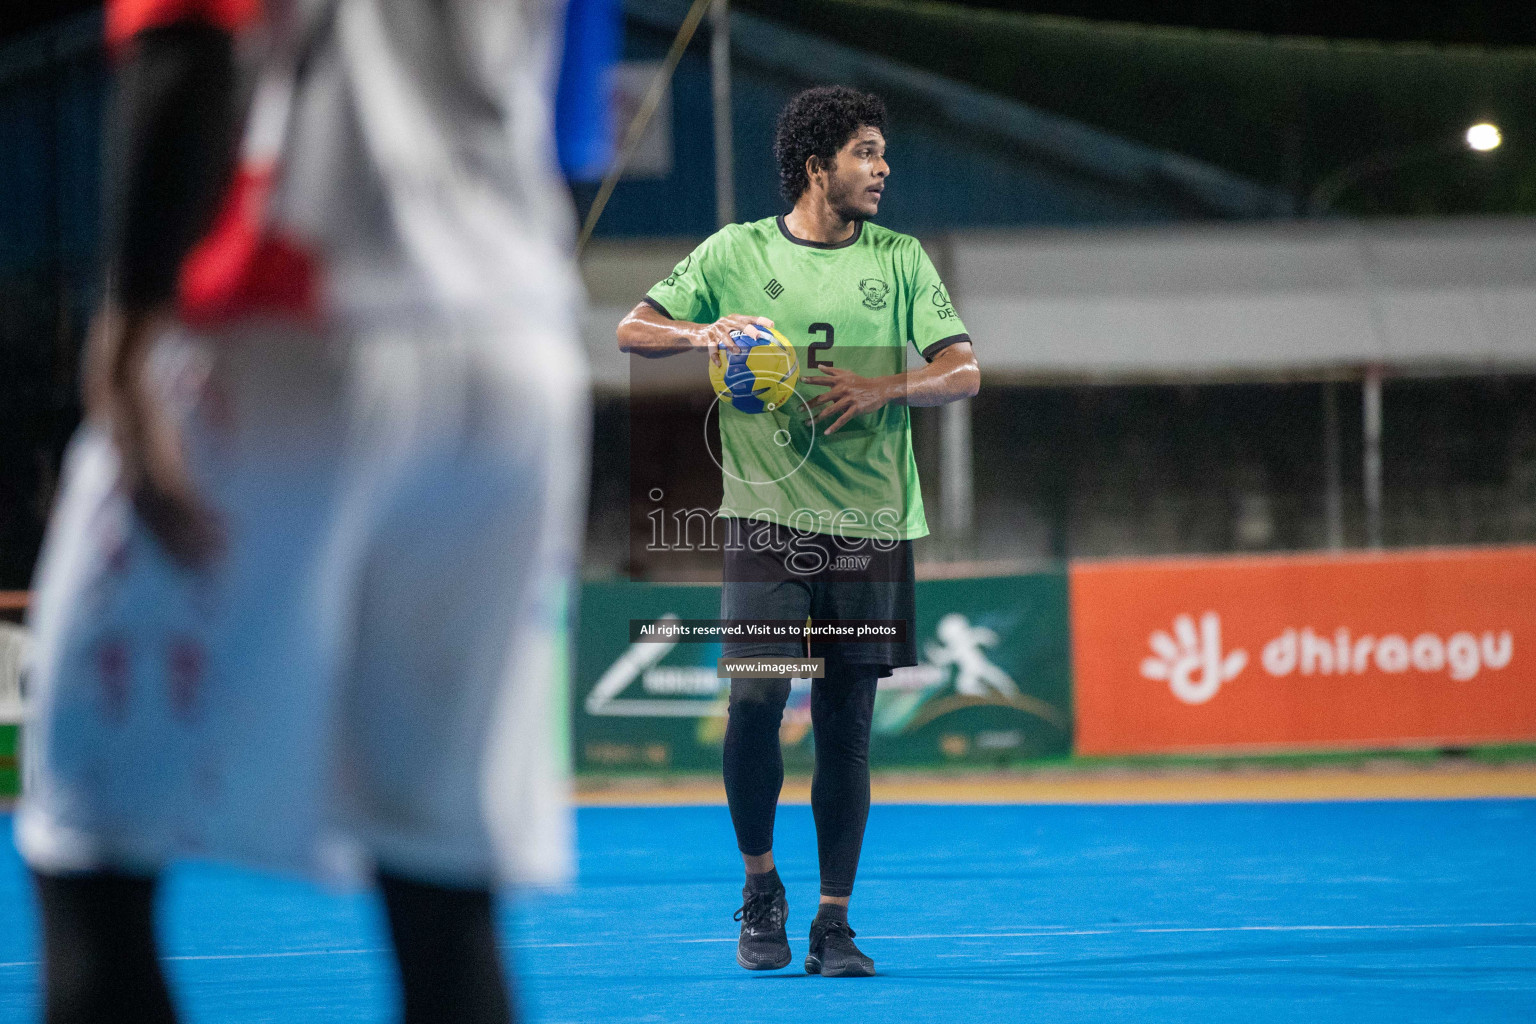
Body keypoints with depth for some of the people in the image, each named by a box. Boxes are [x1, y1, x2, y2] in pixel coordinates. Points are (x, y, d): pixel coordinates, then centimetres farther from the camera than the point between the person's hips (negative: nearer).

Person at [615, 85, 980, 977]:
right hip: (767, 512, -2)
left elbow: (964, 370, 4)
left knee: (846, 724, 1)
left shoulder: (900, 259, 8)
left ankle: (834, 923, 8)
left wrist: (880, 387, -13)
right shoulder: (736, 252, 5)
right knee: (755, 702, -12)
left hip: (871, 525, 2)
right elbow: (633, 331, 6)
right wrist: (706, 333, -14)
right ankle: (760, 886, 10)